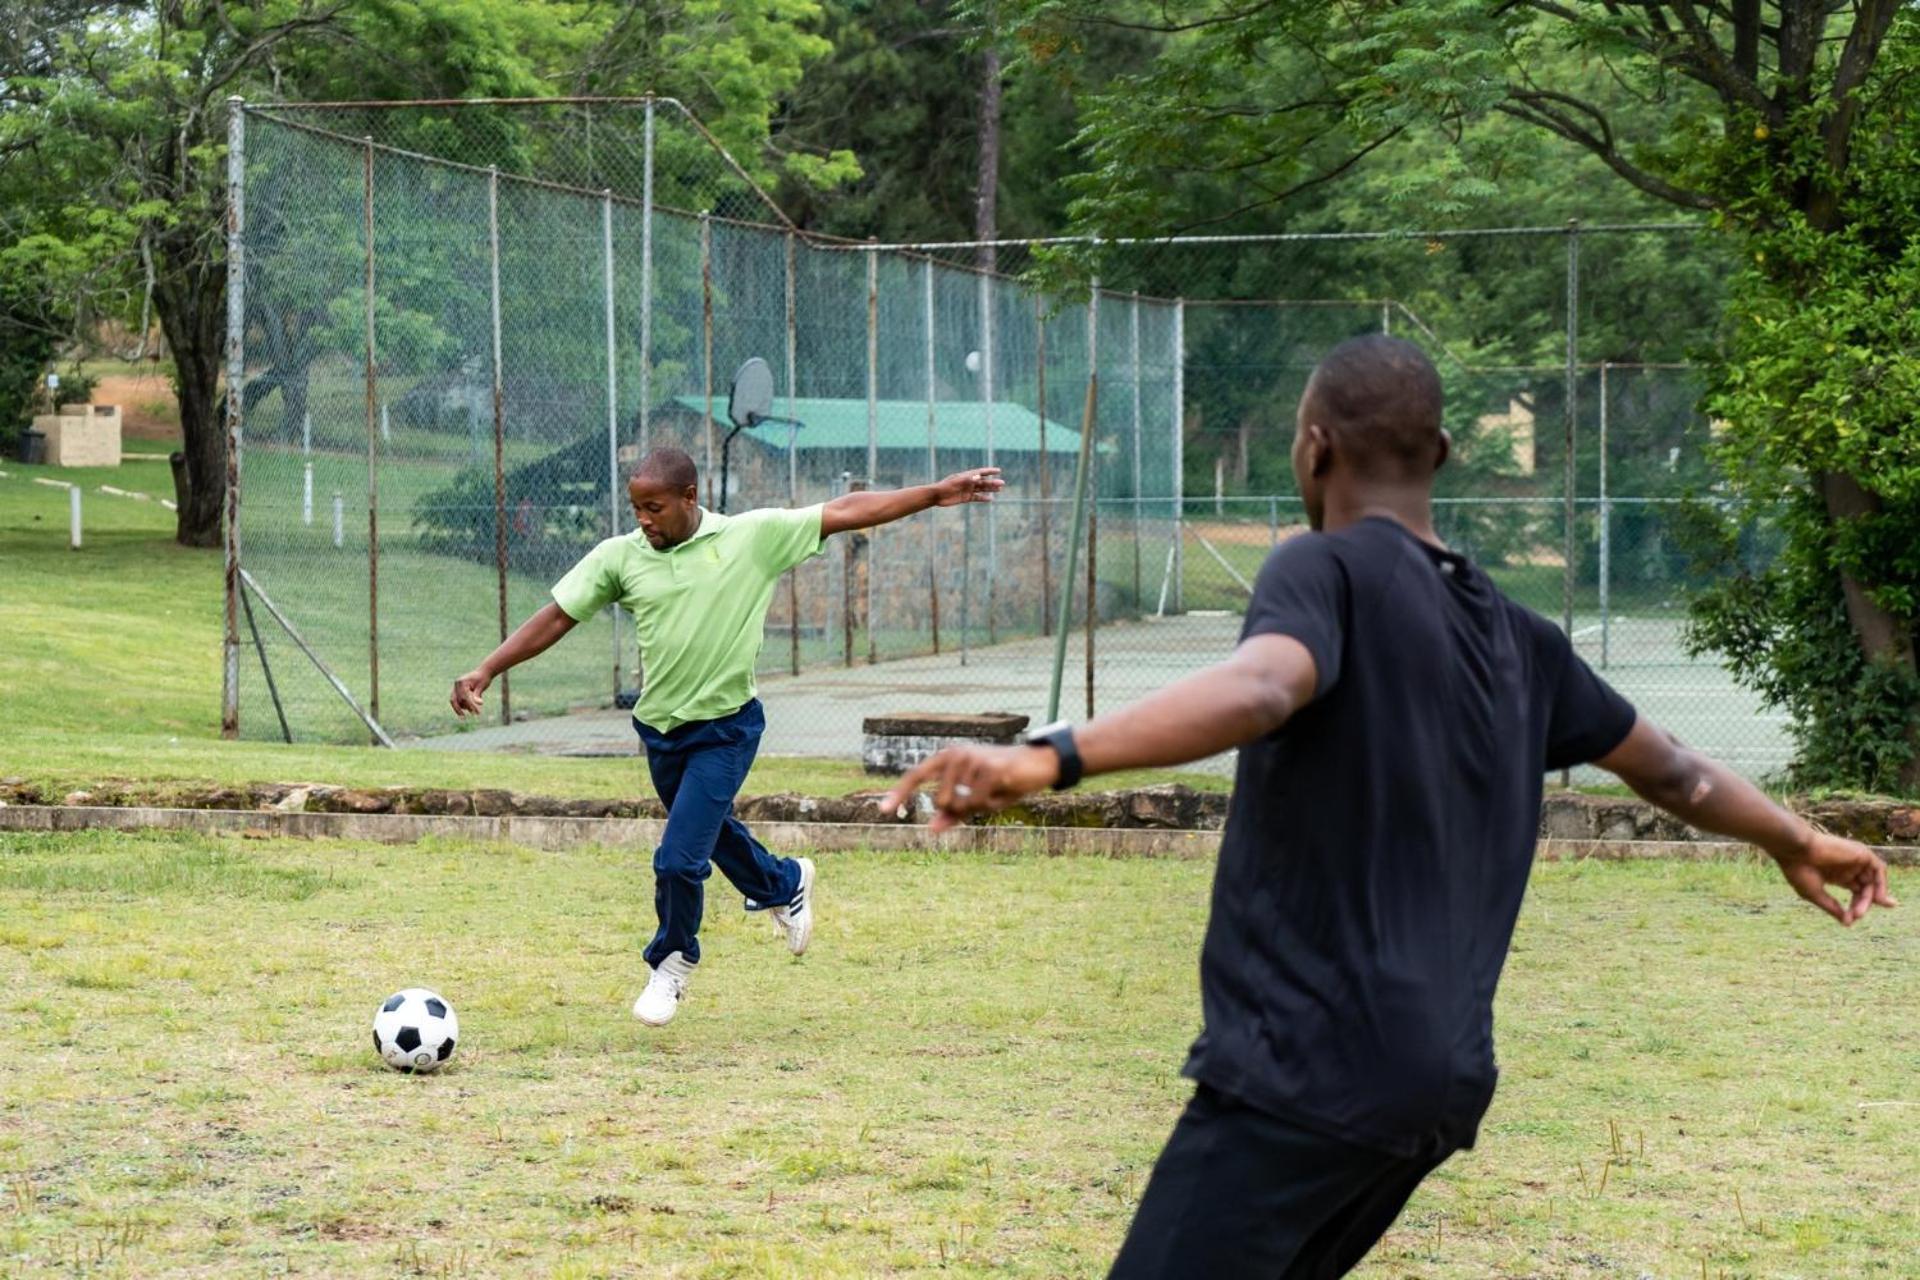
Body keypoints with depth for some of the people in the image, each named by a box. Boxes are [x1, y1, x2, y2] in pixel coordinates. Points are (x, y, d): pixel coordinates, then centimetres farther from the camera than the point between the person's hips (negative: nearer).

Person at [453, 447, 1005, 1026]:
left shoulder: (753, 537, -10)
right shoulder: (619, 557, -5)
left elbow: (845, 512, -7)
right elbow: (556, 618, -1)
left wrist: (936, 495, -8)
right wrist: (485, 672, -9)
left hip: (726, 730, -4)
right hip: (659, 728, 4)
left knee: (678, 860, -11)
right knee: (714, 835, 23)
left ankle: (673, 961, 17)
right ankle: (785, 884, 54)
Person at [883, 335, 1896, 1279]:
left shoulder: (1327, 568, -6)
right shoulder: (1516, 639, 16)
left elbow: (1261, 688, -28)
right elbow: (1670, 772, 28)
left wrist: (1050, 757, -41)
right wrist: (1797, 842, 48)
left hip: (1308, 1070, -8)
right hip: (1441, 1083, 8)